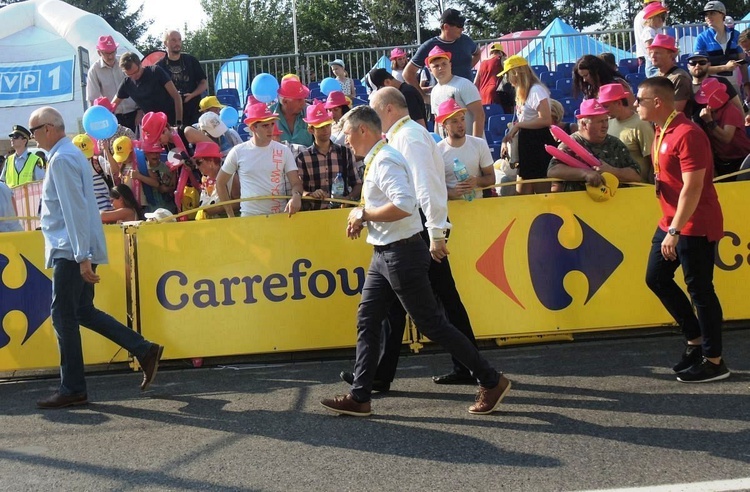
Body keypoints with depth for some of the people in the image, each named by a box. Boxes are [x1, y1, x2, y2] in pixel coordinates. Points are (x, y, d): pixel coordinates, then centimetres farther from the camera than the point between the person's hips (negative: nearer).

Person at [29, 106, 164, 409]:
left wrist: (82, 256, -23)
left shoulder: (61, 159, -13)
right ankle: (144, 350, 11)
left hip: (70, 251, -10)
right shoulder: (70, 154, 18)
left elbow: (75, 210, -20)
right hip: (75, 251, 10)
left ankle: (72, 390, 1)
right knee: (83, 312, 13)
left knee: (64, 317, -4)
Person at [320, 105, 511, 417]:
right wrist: (363, 219, 7)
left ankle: (491, 382, 7)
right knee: (367, 321, 8)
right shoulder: (376, 160, 14)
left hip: (402, 254, -10)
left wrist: (364, 214, -18)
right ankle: (359, 397, 14)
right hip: (384, 255, 10)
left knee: (431, 323, -3)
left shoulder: (385, 161, -17)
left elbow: (404, 205, -30)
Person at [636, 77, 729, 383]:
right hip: (671, 222, 10)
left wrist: (675, 231, -25)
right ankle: (695, 339, 27)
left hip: (695, 226, -10)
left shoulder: (687, 134, -21)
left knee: (699, 289, -2)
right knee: (656, 278, 14)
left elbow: (693, 188, -24)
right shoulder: (661, 132, 9)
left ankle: (714, 361, 10)